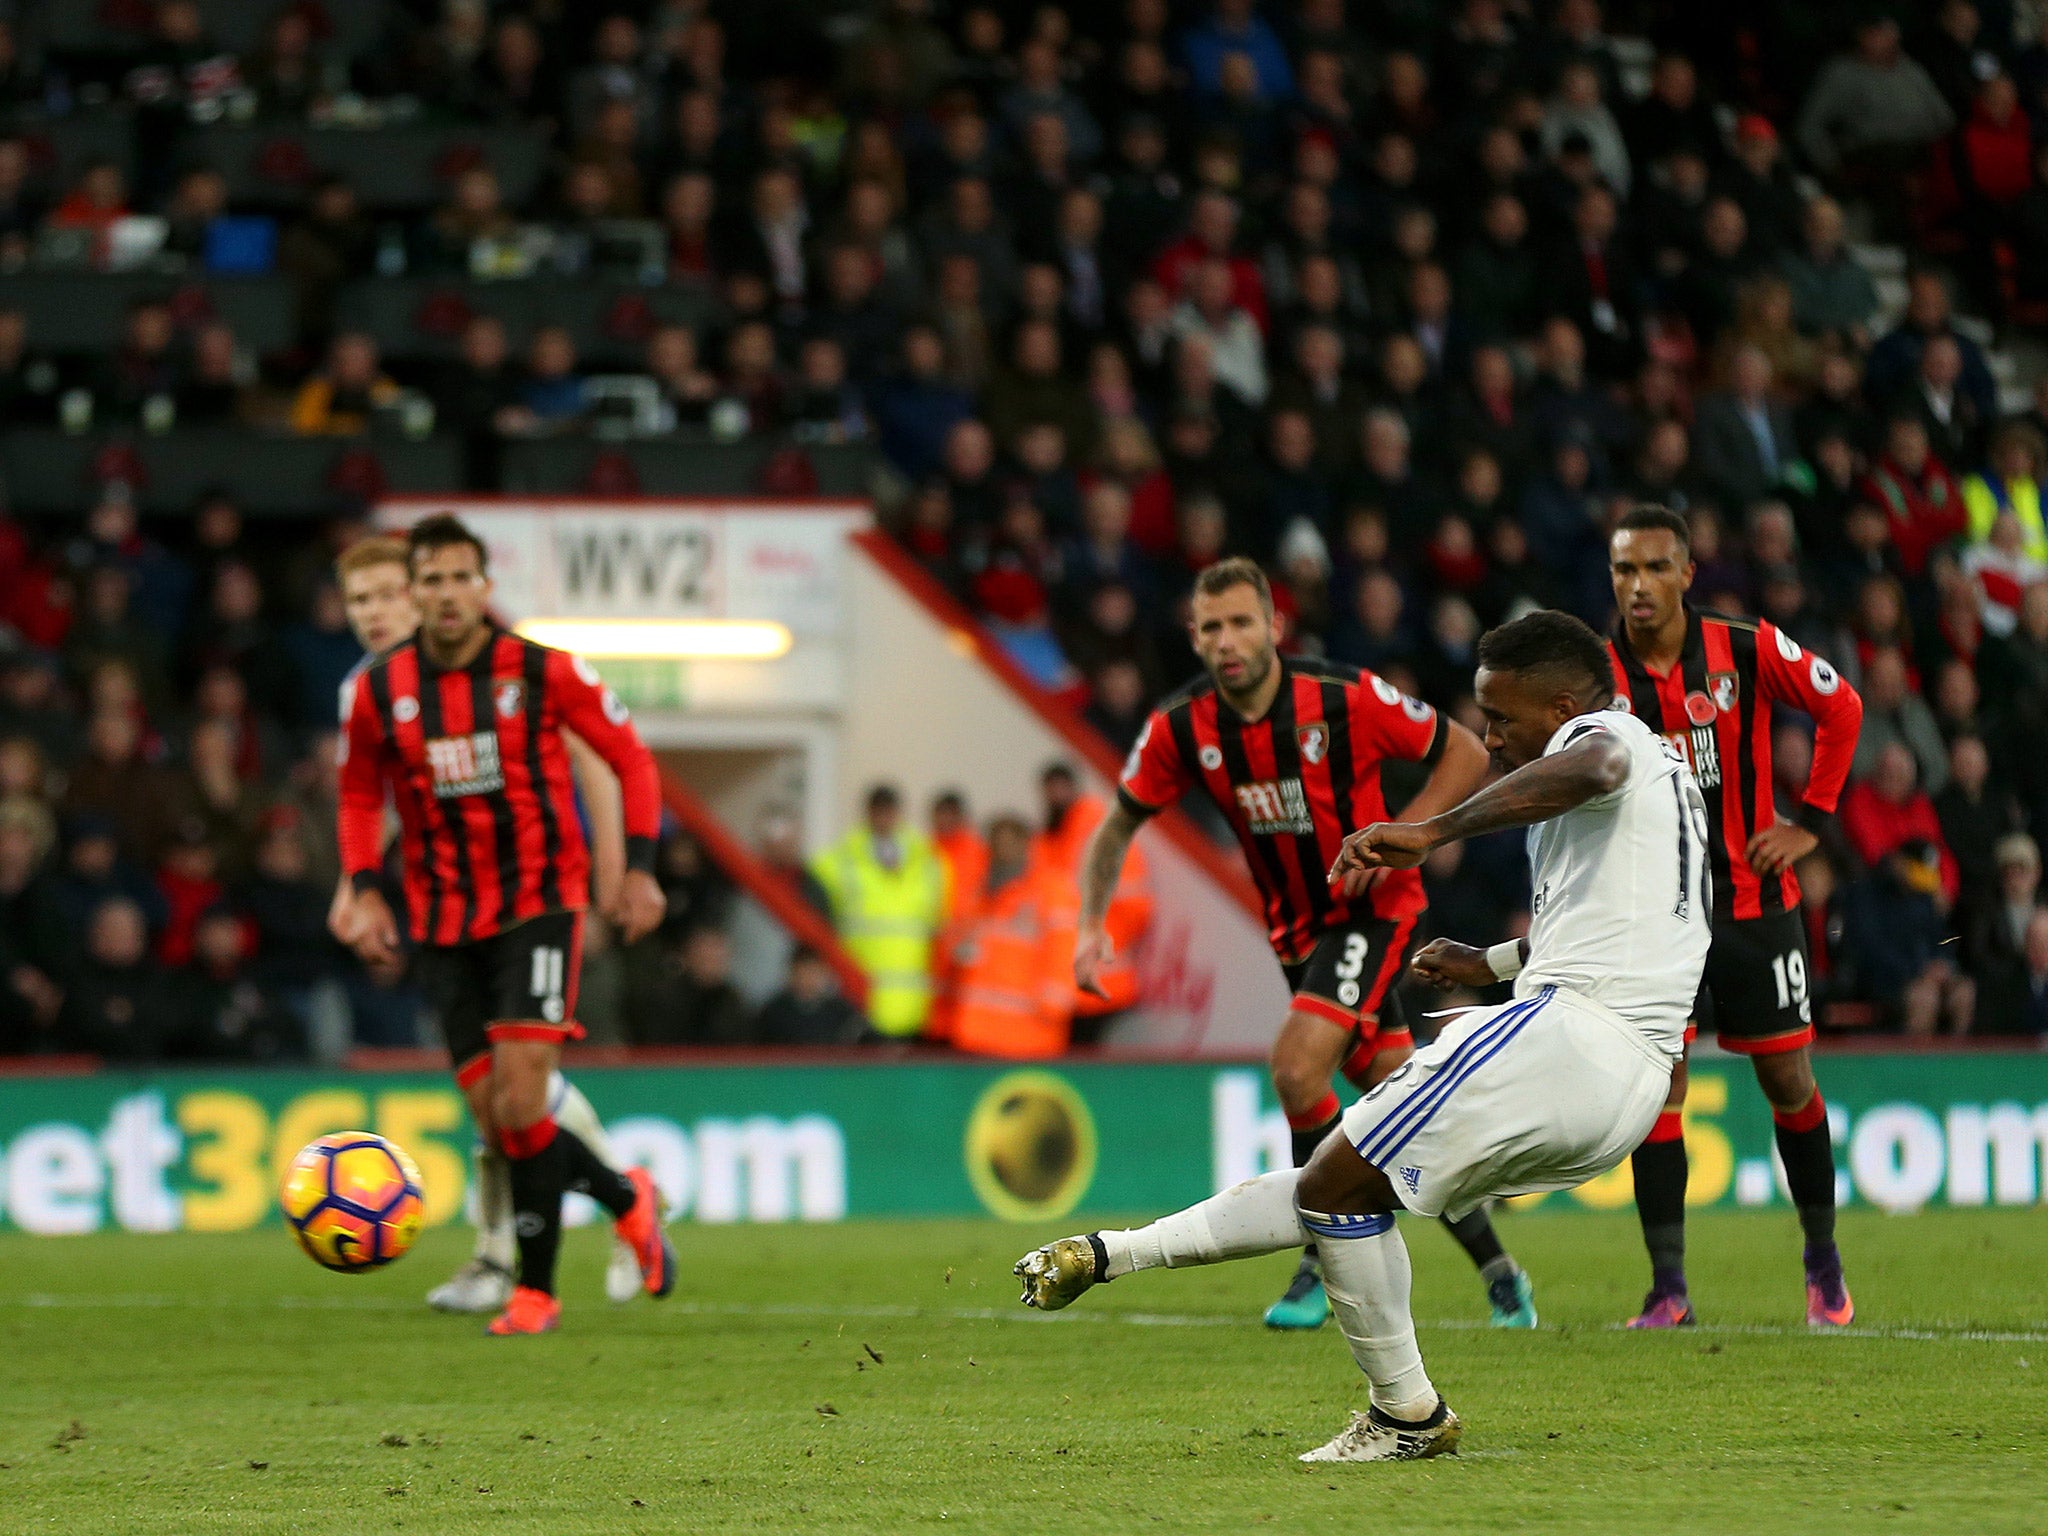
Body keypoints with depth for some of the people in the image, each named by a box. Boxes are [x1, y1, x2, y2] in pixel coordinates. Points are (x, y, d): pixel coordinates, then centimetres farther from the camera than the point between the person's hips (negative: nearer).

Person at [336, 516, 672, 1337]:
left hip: (539, 905, -3)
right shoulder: (379, 692, 0)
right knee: (496, 1121, 0)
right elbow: (359, 792, 17)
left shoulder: (545, 673, -8)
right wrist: (364, 891, 5)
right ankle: (627, 1198, 26)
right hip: (445, 923, 4)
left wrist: (639, 869, -5)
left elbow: (630, 758, 3)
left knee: (521, 1106, -15)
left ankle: (536, 1288, -2)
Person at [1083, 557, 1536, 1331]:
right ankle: (1497, 1271, 20)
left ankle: (1324, 1266, -8)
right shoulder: (1181, 729, -9)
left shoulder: (1347, 699, -19)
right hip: (1298, 930, 5)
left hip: (1373, 911, -5)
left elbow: (1466, 754, -9)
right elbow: (1118, 827, 5)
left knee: (1297, 1067, -23)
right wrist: (1092, 925, -10)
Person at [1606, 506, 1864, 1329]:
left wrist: (1810, 821, 2)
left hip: (1754, 899, 0)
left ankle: (1823, 1261, 25)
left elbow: (1841, 708, 6)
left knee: (1788, 1081, 7)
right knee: (1657, 1085, -10)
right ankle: (1667, 1287, -5)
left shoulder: (1749, 651, -8)